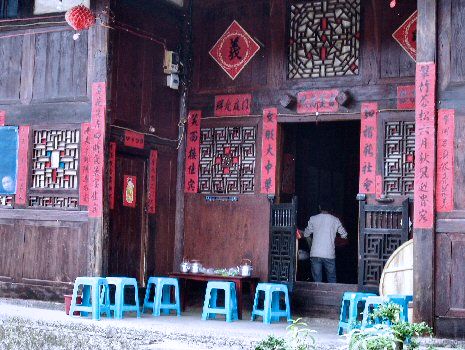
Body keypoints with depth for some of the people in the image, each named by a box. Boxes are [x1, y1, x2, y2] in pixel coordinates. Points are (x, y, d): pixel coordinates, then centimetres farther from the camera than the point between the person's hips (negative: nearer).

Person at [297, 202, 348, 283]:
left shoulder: (313, 219, 4)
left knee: (317, 280, 5)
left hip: (315, 254, 0)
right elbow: (344, 235, 14)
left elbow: (306, 234, 14)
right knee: (331, 279, 9)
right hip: (329, 255, 0)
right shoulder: (335, 220, 4)